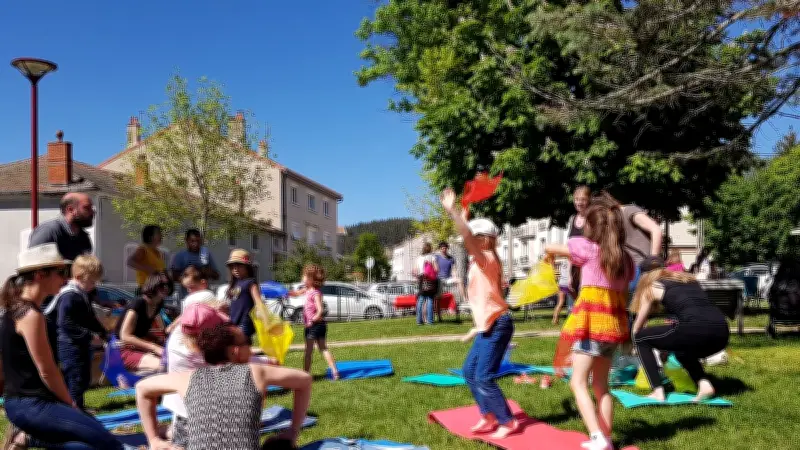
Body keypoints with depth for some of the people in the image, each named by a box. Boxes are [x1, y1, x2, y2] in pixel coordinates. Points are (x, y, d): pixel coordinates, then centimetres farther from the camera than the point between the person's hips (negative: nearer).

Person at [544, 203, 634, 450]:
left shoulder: (587, 248, -3)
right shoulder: (625, 258, 12)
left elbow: (549, 248, 8)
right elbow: (624, 294, 14)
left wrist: (551, 254, 31)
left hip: (591, 321, -6)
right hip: (614, 322, 6)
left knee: (579, 382, -3)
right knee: (601, 384, 15)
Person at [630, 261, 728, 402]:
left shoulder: (652, 287, 19)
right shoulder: (689, 279, 33)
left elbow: (637, 327, 29)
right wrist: (665, 346, 52)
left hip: (694, 329, -6)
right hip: (722, 333, 6)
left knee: (640, 338, 16)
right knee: (682, 349, 37)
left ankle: (658, 392, 5)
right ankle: (704, 384, 12)